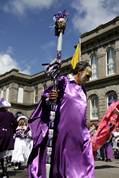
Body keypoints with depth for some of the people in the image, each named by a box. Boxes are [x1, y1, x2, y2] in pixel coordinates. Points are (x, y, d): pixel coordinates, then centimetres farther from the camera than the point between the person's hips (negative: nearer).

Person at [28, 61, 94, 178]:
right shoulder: (64, 81, -3)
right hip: (64, 129, -6)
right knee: (63, 158, 4)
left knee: (84, 160, 6)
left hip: (79, 131, 7)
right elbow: (45, 94, -4)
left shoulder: (82, 89, 17)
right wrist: (48, 97, -27)